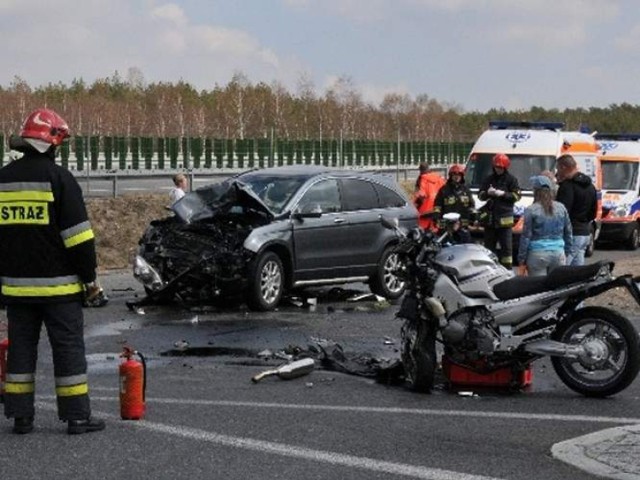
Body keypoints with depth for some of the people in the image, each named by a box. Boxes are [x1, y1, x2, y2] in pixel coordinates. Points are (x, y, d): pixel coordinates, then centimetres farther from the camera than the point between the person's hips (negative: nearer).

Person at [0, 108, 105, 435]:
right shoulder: (59, 178, -10)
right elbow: (78, 235, -12)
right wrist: (89, 277, -4)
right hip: (57, 285, -5)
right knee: (69, 347, 1)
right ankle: (77, 416, 2)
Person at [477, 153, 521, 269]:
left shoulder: (511, 180, 4)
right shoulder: (489, 179, 15)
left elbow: (516, 196, -3)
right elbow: (480, 195, 13)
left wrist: (503, 194, -15)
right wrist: (487, 193, -8)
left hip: (504, 217, -4)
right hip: (489, 217, 4)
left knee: (506, 246, -5)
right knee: (489, 245, 8)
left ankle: (507, 267, -4)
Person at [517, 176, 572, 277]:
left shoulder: (531, 210, -7)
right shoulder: (561, 208, 5)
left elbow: (526, 237, -6)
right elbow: (568, 233, 11)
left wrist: (521, 261, -2)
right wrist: (566, 252, 20)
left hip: (538, 254, -4)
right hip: (558, 253, 4)